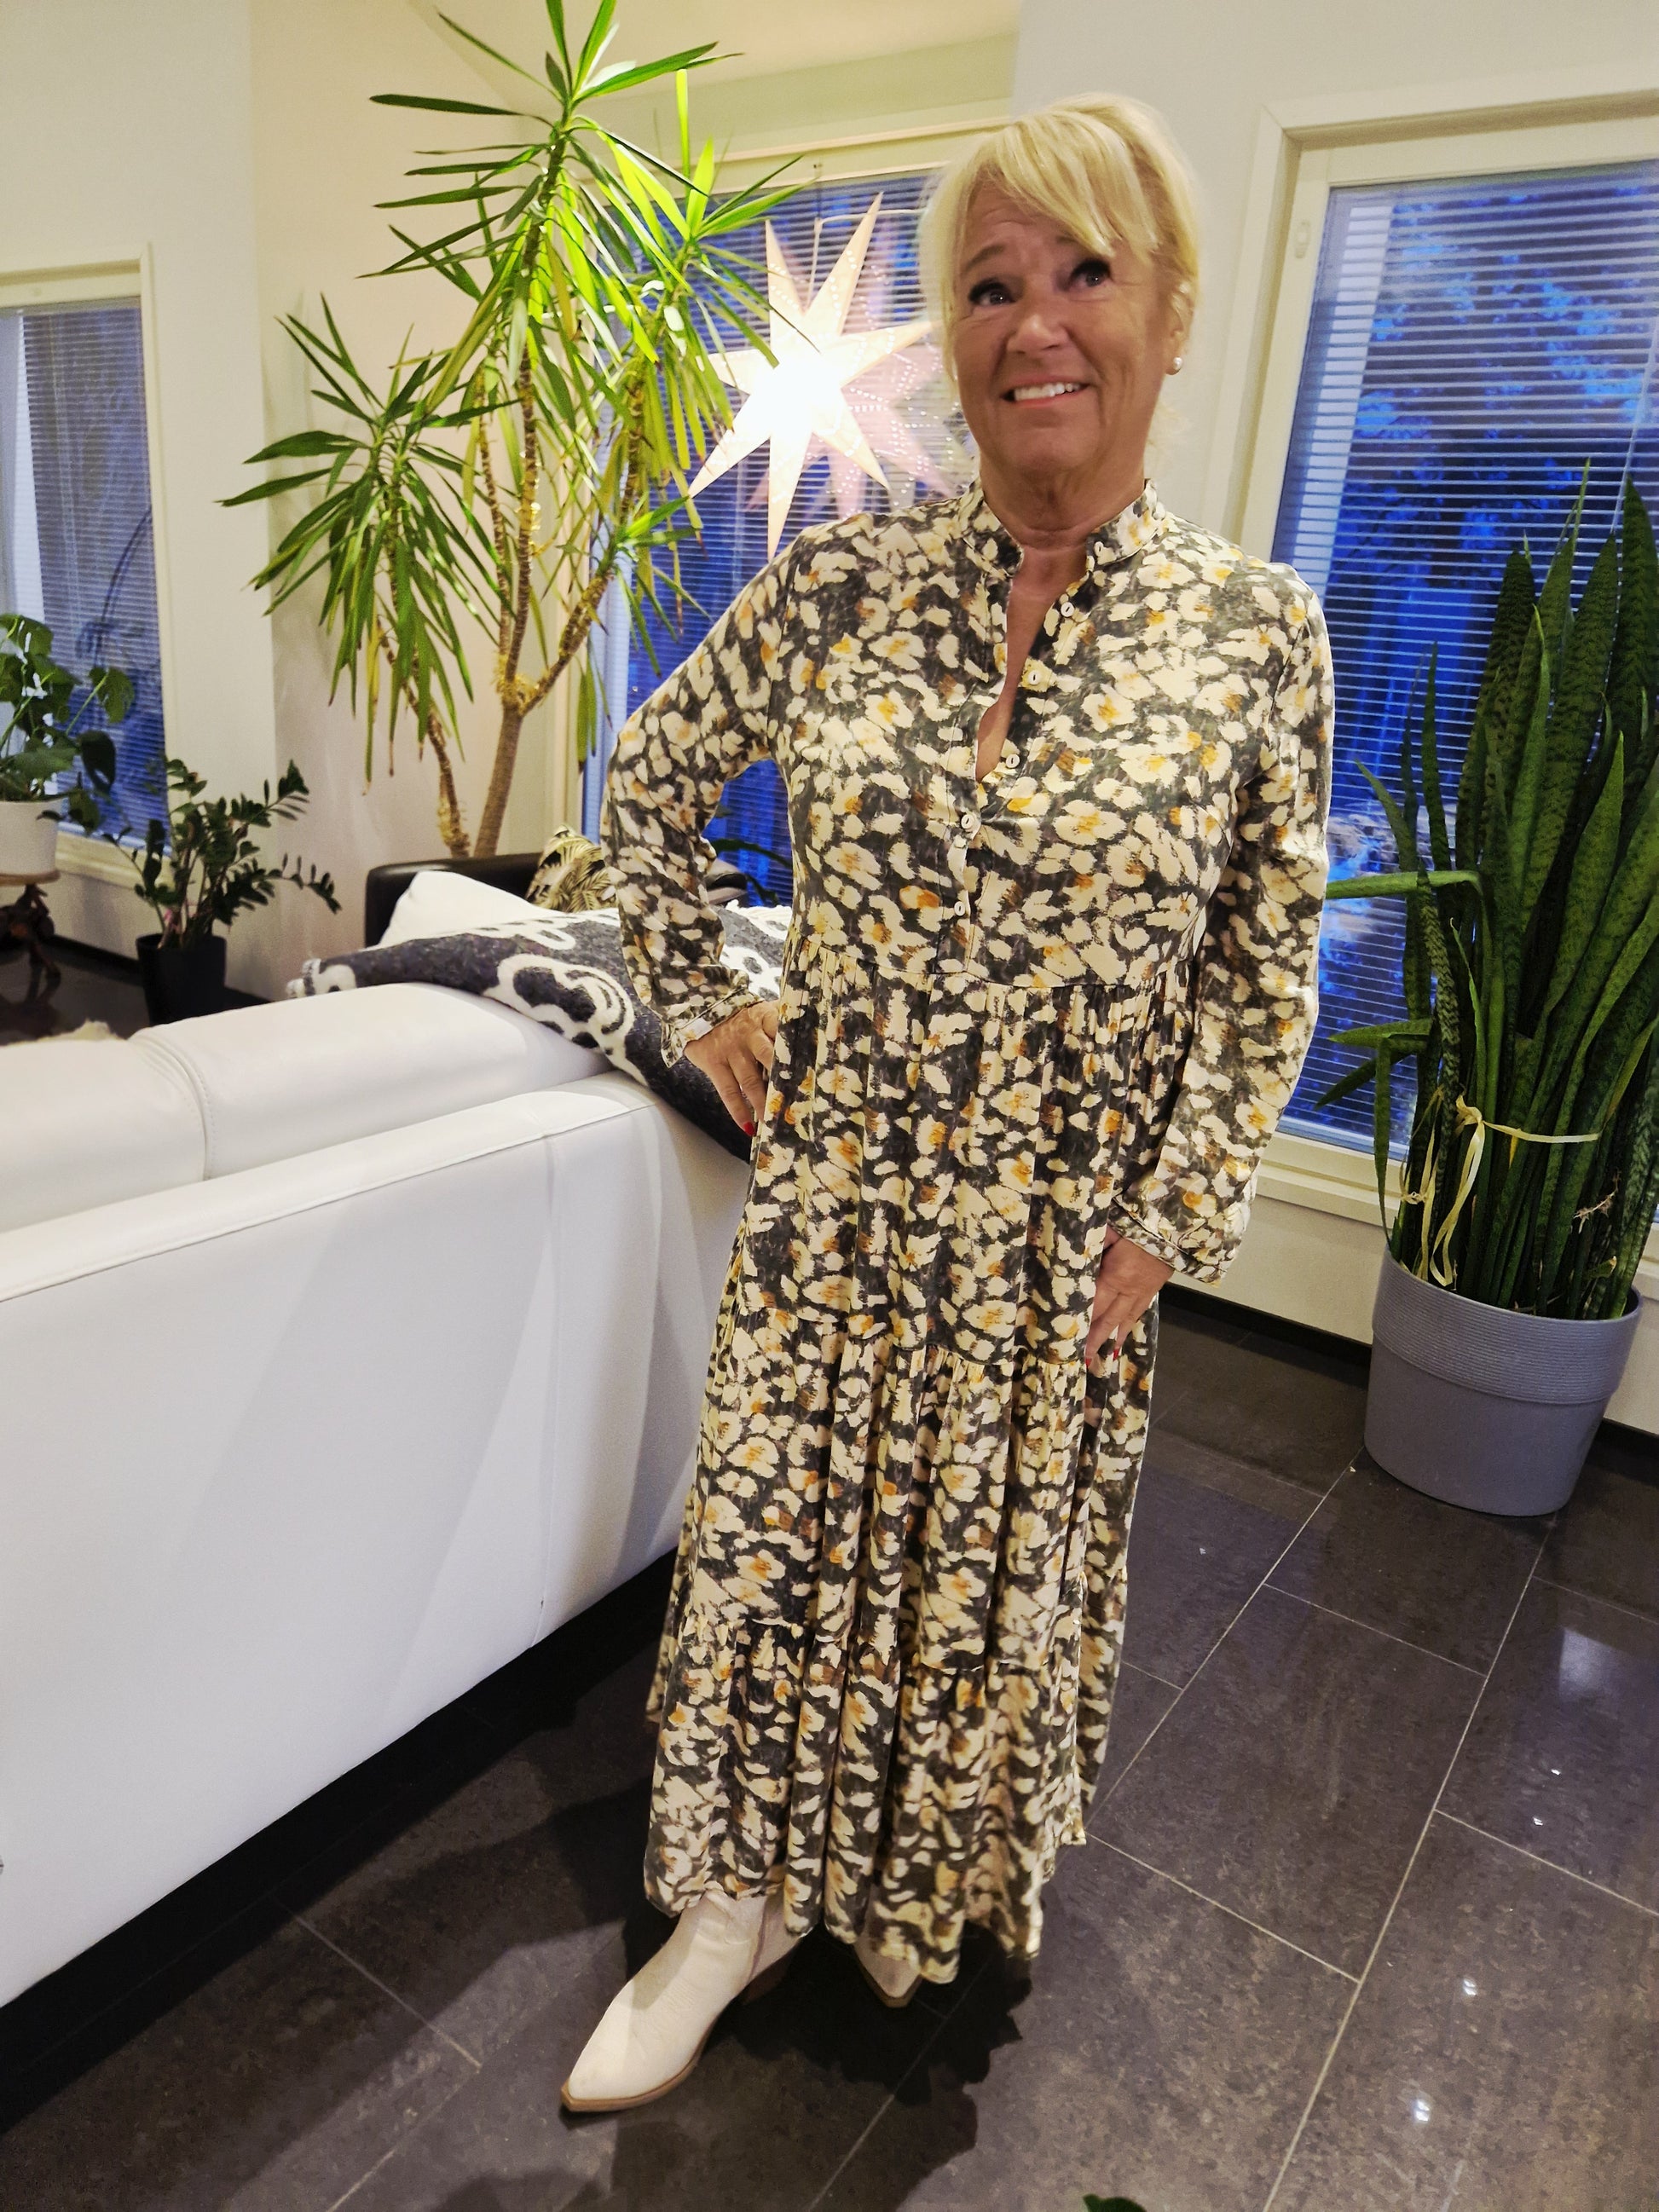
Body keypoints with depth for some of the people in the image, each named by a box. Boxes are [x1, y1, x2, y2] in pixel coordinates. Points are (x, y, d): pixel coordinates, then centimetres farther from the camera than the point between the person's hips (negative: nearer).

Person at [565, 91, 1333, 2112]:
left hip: (1059, 1240, 0)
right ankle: (746, 1898, 38)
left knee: (1000, 1567, 18)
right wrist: (702, 1003, 5)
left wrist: (1168, 1224, -4)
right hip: (835, 1204, 1)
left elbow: (1265, 976, -1)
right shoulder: (837, 590, -4)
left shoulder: (1257, 632, -7)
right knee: (779, 1547, 11)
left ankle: (948, 1882, 50)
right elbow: (648, 781, 10)